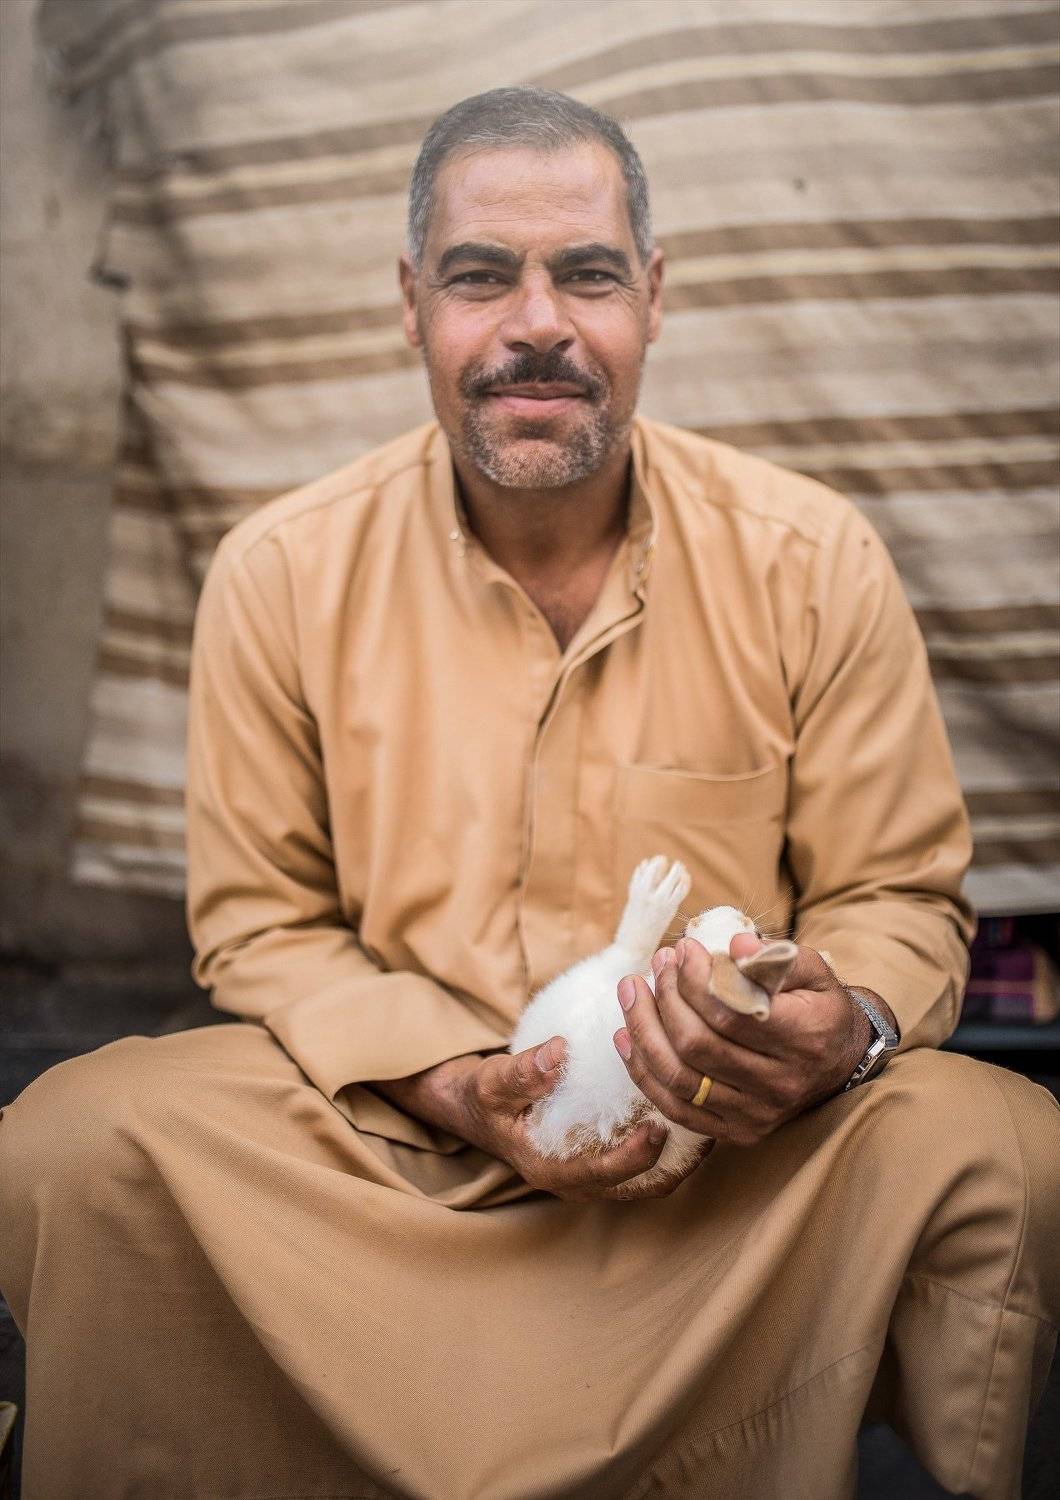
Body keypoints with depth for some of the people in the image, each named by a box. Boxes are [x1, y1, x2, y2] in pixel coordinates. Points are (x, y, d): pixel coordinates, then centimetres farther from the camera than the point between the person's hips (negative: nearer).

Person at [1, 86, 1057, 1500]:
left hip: (744, 1150, 0)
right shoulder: (282, 574, -3)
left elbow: (898, 899, 3)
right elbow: (261, 921, 3)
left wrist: (843, 1031, -22)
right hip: (390, 1132, 1)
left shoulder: (813, 562, -3)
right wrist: (452, 1080, -15)